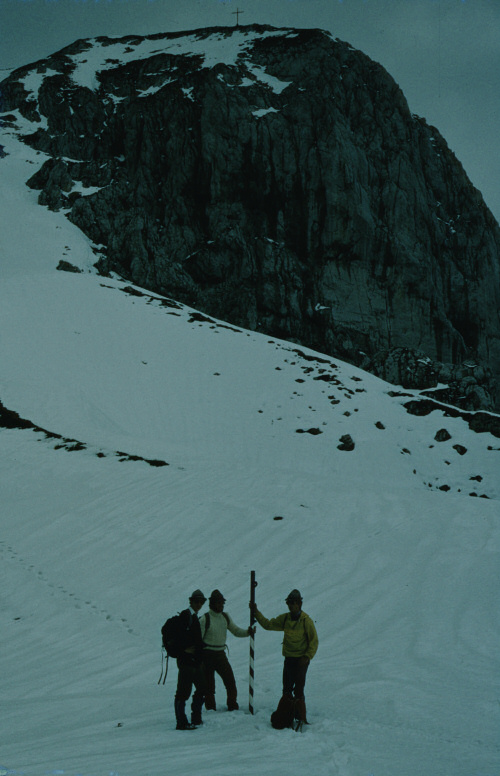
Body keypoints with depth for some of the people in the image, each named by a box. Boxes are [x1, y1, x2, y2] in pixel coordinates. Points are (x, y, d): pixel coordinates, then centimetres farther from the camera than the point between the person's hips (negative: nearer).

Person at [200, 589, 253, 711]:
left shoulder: (225, 617, 7)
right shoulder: (205, 619, -11)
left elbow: (236, 631, 14)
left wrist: (247, 632, -5)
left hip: (220, 654, 5)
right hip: (207, 654, -5)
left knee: (230, 681, 2)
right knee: (209, 684, 1)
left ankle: (233, 707, 13)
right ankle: (210, 709, 12)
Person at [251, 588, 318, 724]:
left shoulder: (306, 620, -10)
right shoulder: (284, 619, 8)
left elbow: (314, 641, -7)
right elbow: (268, 624, 17)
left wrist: (307, 657, -14)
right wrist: (256, 612, 10)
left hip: (301, 659, -6)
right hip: (289, 658, 6)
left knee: (298, 689, -11)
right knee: (287, 688, 10)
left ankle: (301, 719, -7)